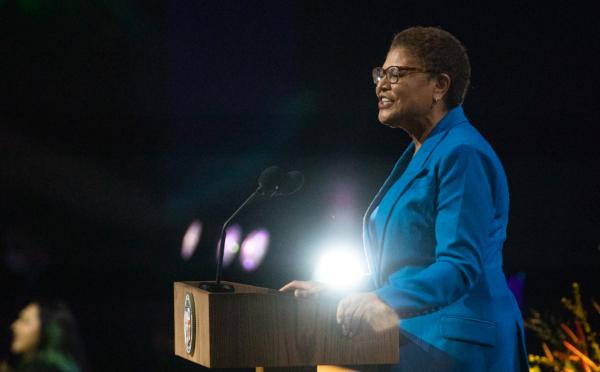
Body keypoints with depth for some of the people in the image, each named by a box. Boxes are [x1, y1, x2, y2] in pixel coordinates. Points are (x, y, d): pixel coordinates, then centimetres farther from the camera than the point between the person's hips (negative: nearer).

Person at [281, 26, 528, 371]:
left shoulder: (462, 155, -15)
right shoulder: (417, 155, 17)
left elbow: (459, 266, -25)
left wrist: (387, 303, -37)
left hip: (457, 344, -10)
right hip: (416, 339, 10)